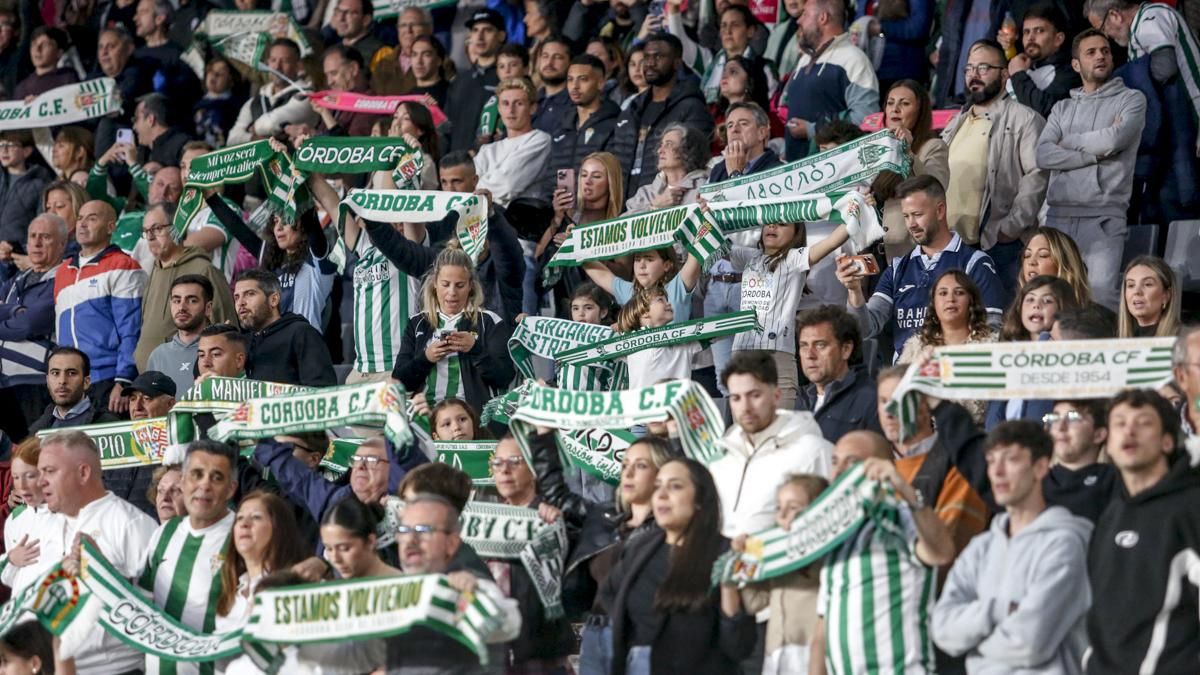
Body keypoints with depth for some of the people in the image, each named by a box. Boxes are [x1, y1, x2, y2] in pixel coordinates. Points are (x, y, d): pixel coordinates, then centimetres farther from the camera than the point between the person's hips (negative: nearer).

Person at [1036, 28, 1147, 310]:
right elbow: (1043, 156, 4)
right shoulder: (1063, 108, 20)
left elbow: (1115, 139, -9)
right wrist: (1096, 153, -5)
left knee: (1101, 288, -21)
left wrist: (1069, 142, 5)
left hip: (1104, 216, -4)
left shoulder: (1131, 100, 10)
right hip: (1059, 214, 4)